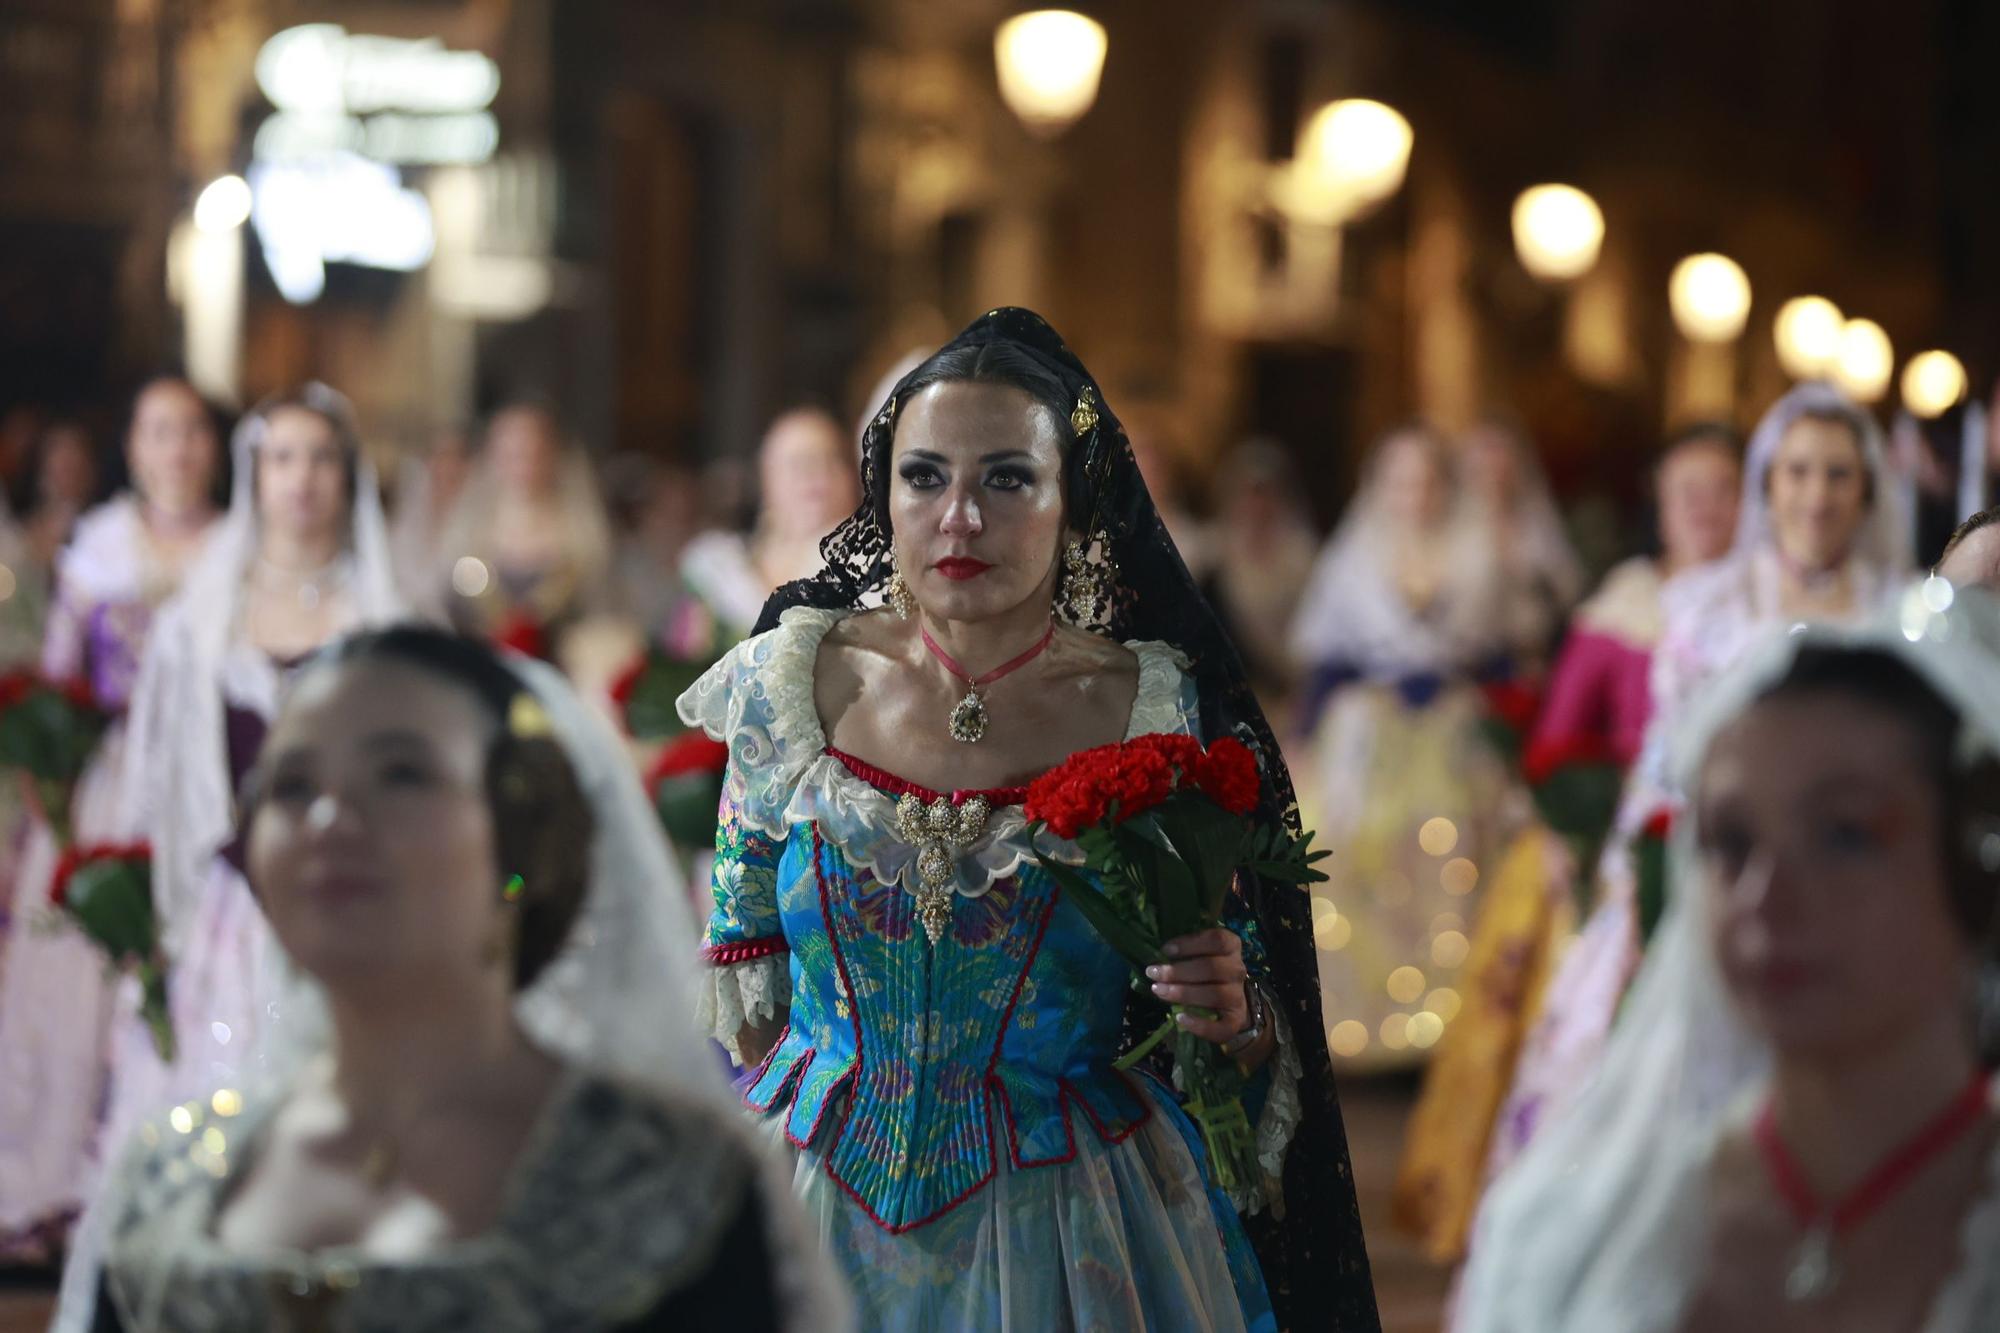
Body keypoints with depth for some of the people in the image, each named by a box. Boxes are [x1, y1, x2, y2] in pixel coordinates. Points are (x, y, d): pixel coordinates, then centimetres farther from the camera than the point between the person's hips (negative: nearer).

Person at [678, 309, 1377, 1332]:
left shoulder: (1162, 717, -9)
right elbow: (743, 961, 7)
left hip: (1067, 1236, -1)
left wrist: (1230, 1016, -21)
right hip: (815, 1209, 1)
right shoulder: (795, 683, -5)